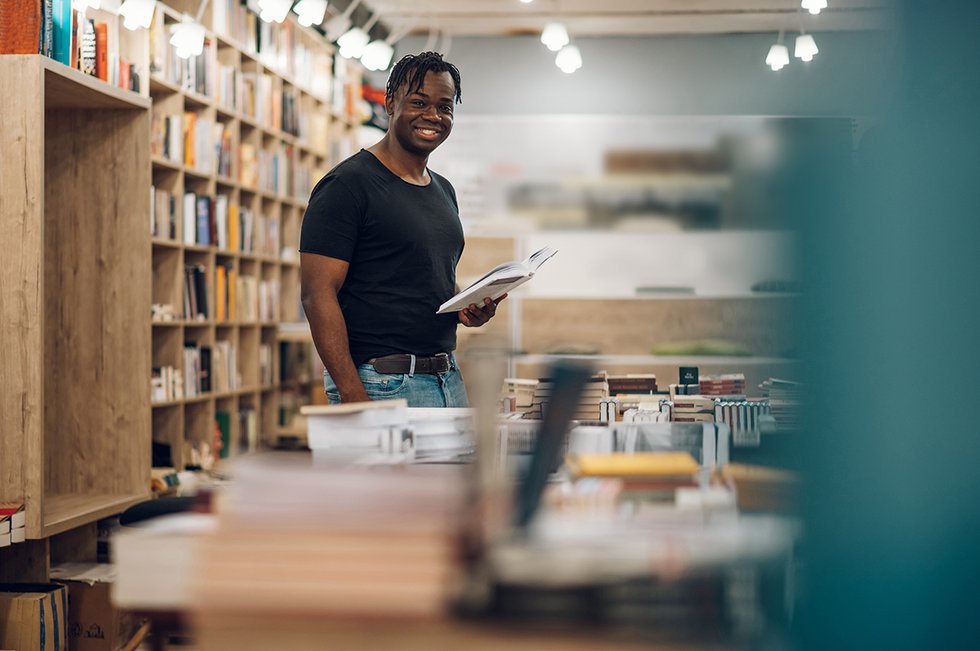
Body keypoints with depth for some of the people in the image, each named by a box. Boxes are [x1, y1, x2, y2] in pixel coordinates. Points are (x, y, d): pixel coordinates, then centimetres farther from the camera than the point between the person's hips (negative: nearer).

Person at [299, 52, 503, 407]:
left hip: (449, 380, 8)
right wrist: (354, 399, -23)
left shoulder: (444, 191, 17)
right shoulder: (347, 184, -9)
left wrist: (467, 309, 5)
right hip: (383, 386, -8)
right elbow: (318, 295, -16)